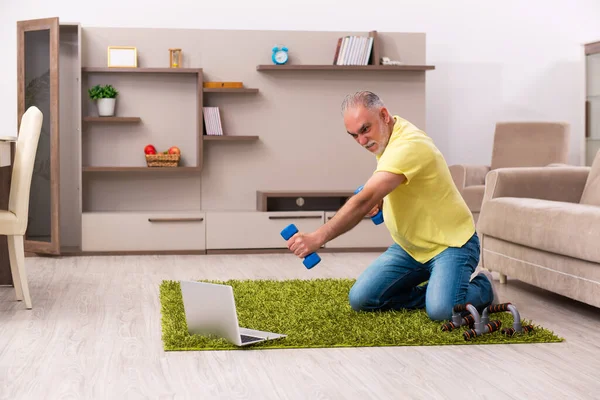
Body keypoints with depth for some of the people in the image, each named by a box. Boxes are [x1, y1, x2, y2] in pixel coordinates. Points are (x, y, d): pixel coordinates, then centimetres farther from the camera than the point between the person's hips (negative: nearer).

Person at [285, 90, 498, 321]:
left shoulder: (408, 145, -29)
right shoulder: (386, 138, 2)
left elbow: (363, 202, -38)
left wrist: (318, 238, -45)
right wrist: (379, 198, 0)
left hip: (449, 243, -8)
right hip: (409, 246, 9)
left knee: (441, 311, -30)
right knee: (360, 299, -4)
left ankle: (482, 287, 2)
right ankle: (433, 292, 10)